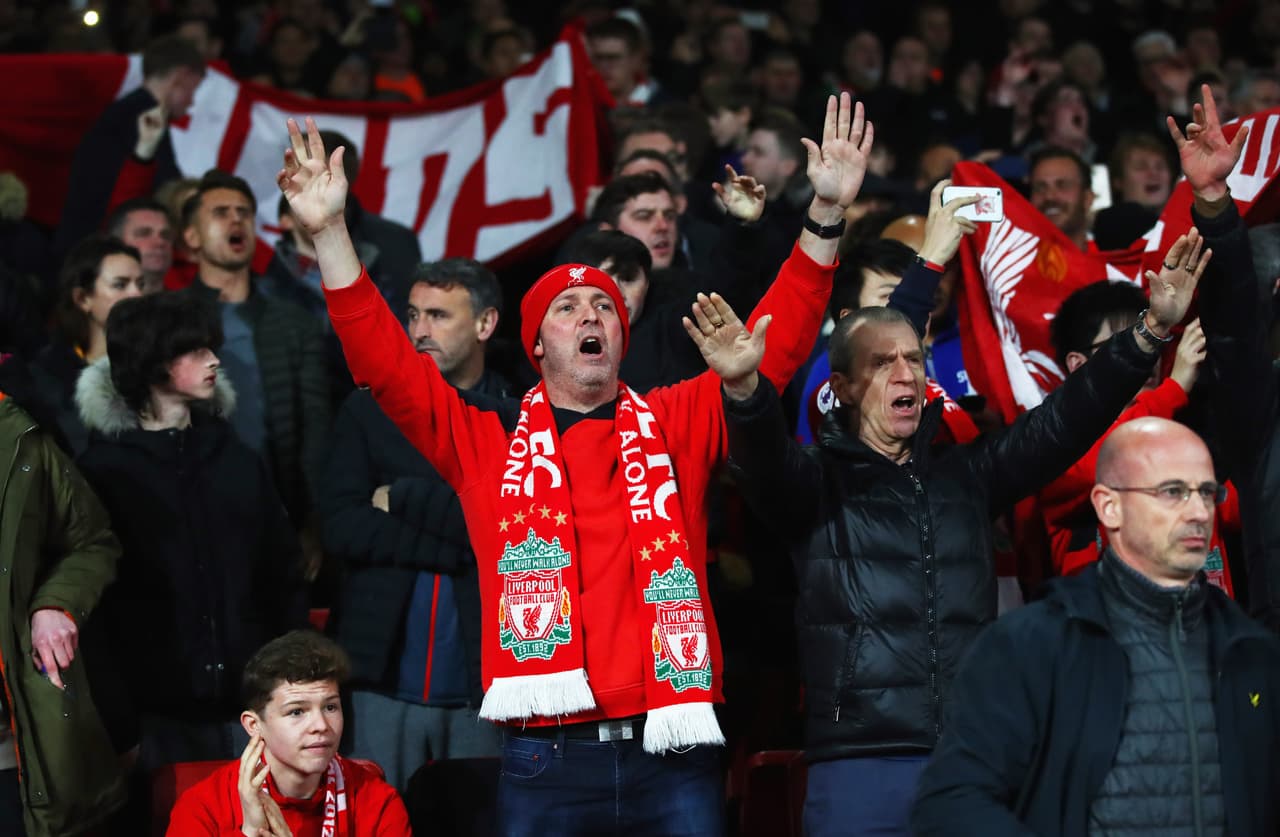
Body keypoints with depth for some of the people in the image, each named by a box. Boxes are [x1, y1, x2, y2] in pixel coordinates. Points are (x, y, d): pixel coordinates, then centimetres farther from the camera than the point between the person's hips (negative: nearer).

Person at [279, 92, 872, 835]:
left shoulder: (677, 424, 11)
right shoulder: (485, 441, 10)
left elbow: (779, 343, 8)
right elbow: (384, 361, 3)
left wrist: (826, 214, -1)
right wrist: (331, 233, -7)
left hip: (672, 752, 1)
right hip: (545, 762, -1)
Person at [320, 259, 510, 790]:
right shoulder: (369, 411, 8)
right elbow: (339, 527, -3)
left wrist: (404, 499, -8)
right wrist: (459, 545, -11)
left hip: (482, 685, -1)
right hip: (385, 680, 1)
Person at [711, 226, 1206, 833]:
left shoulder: (966, 475, 17)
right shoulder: (817, 481, 5)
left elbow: (1061, 422, 9)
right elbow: (766, 459, -15)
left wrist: (1151, 330, -2)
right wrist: (745, 389, -38)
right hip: (859, 759, -3)